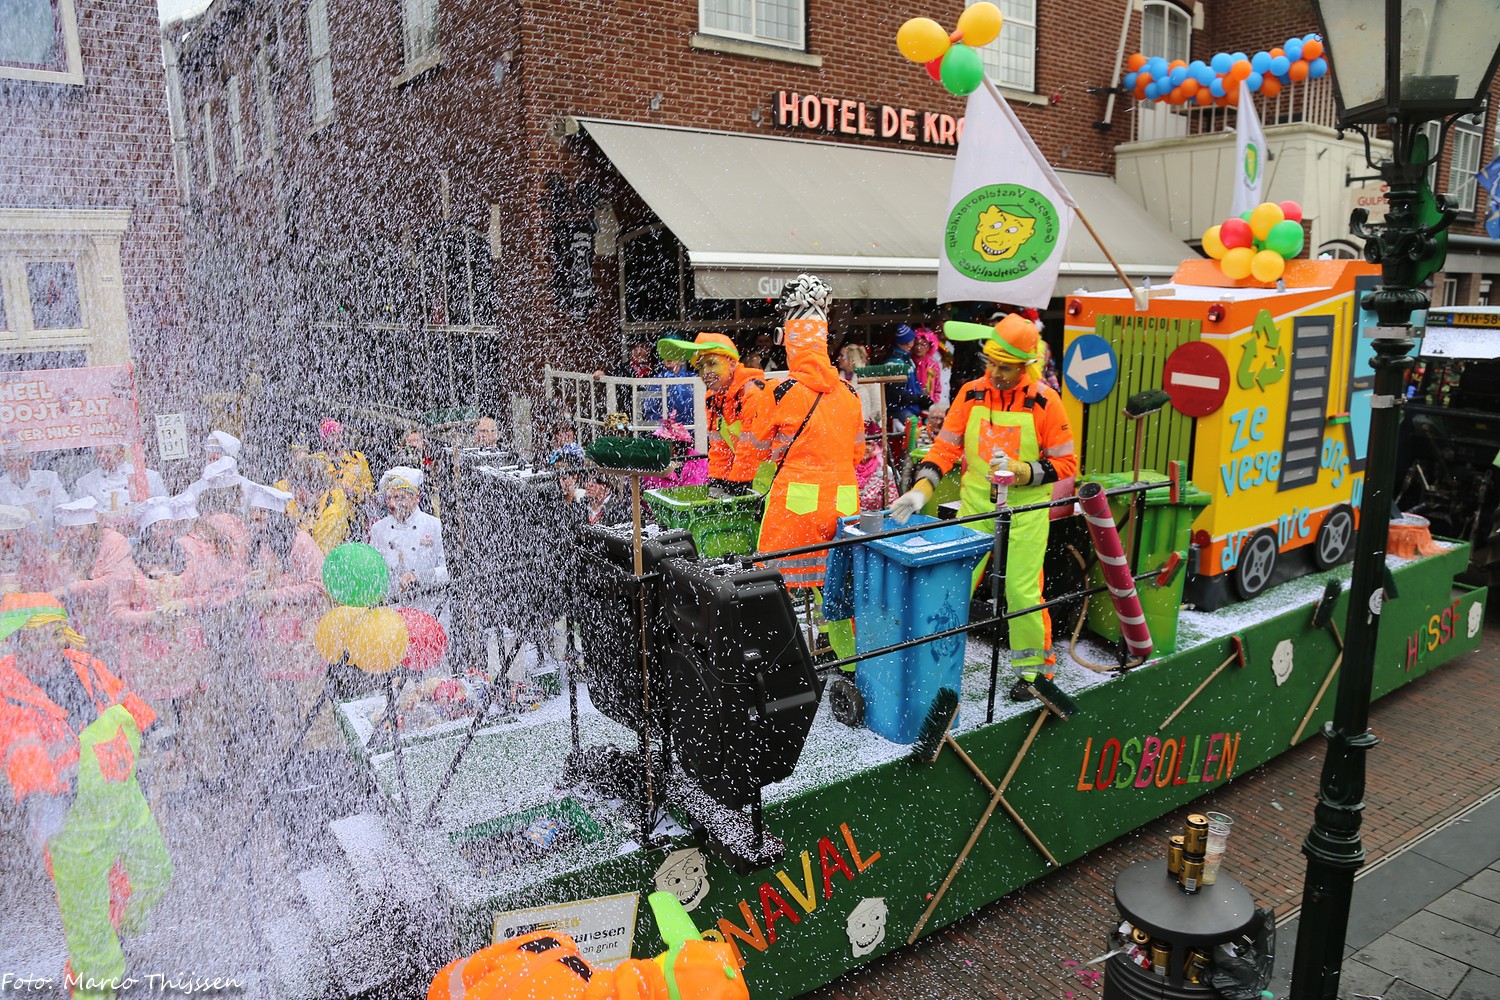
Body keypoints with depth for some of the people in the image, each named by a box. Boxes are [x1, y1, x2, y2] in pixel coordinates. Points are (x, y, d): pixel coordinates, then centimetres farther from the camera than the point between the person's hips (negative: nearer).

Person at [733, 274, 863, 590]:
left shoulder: (783, 394, -9)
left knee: (790, 583, 3)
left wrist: (736, 476, 24)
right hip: (843, 502, 5)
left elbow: (753, 447, 5)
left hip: (796, 504, -4)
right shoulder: (849, 393, 4)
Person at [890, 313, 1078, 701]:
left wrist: (1022, 471, -20)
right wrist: (921, 488, -13)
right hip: (974, 507, 3)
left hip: (1025, 512, -2)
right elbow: (945, 448, 1)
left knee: (1022, 590, 2)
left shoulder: (1044, 401, -9)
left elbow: (1066, 463, -4)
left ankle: (1035, 666, 23)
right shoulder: (970, 393, -1)